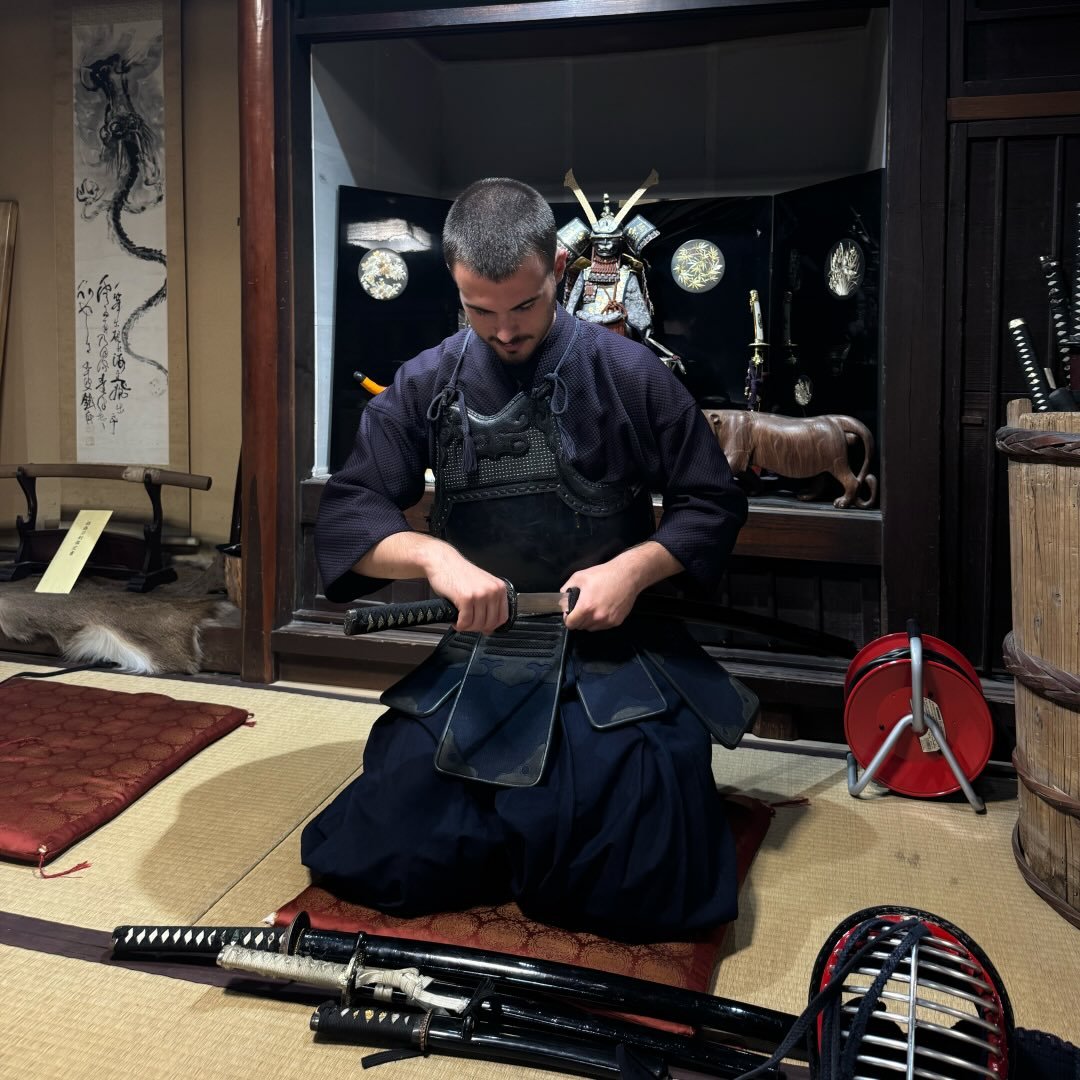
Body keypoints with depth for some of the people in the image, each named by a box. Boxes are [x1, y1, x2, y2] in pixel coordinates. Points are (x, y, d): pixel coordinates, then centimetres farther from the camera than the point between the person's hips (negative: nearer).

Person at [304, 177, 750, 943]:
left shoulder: (630, 375, -2)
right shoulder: (427, 386, 3)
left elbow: (714, 505, 3)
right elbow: (346, 513, -2)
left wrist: (636, 567, -15)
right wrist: (433, 555, -22)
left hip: (619, 659, -1)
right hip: (478, 663, 2)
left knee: (650, 894, -17)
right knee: (372, 863, -9)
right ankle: (522, 822, 20)